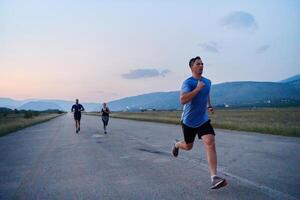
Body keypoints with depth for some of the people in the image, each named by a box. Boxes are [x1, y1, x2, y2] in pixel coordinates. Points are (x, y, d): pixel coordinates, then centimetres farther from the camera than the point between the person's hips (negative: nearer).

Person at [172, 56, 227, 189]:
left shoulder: (207, 81, 3)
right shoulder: (188, 82, -17)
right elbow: (182, 100, -33)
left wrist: (209, 106, 16)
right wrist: (198, 88, -33)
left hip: (203, 120, 4)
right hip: (189, 121, -3)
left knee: (210, 143, -17)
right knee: (188, 146, 14)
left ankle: (214, 178, -19)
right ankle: (176, 145, 51)